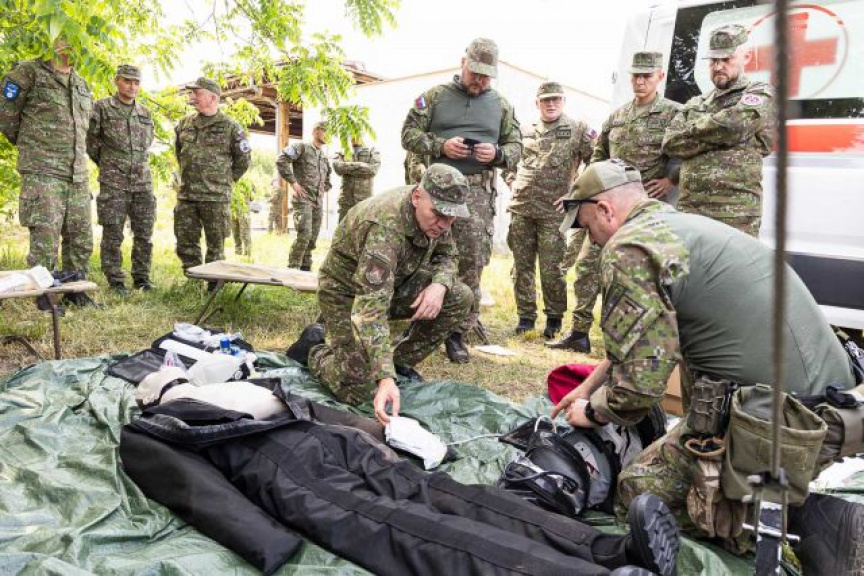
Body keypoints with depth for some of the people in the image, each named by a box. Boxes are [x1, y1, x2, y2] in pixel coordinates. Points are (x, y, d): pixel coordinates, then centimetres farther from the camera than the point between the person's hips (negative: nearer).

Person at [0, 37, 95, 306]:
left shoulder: (82, 85, 18)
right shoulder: (28, 72, -2)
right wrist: (27, 145, 10)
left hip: (77, 175, 6)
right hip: (42, 173, -6)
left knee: (81, 239, 7)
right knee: (45, 239, -7)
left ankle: (75, 291, 19)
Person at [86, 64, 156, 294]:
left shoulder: (145, 113, 11)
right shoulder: (102, 108, -2)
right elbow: (90, 141, 2)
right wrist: (106, 164, 9)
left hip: (143, 182, 4)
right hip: (113, 183, -4)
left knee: (144, 234, 5)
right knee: (113, 235, -1)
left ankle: (141, 277, 17)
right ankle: (115, 281, 7)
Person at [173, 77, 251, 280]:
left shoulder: (229, 127, -4)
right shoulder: (185, 124, 10)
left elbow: (244, 158, 2)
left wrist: (226, 180, 6)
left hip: (215, 197, -5)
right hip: (186, 195, 5)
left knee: (215, 244, 3)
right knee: (185, 242, 8)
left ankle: (214, 284, 14)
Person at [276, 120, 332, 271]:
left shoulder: (324, 157, 20)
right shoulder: (302, 147, -2)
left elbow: (328, 179, 35)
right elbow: (281, 161, -13)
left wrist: (324, 189, 16)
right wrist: (293, 182, -14)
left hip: (317, 202, 8)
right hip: (303, 199, -7)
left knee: (313, 237, 7)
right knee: (304, 234, -18)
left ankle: (306, 268, 15)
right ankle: (292, 267, -10)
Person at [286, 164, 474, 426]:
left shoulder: (433, 213, -14)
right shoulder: (385, 227, -38)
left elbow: (446, 255, 4)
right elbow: (371, 307, -45)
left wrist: (439, 284, -22)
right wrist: (385, 378, -53)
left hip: (393, 283, 7)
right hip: (349, 293, -7)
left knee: (460, 298, -12)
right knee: (357, 390, -21)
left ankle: (400, 361, 5)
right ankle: (314, 348, 11)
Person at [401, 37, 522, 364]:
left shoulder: (501, 106, 15)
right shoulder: (435, 96, 10)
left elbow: (516, 147, 16)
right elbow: (409, 134, 7)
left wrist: (497, 153, -7)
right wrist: (440, 145, -10)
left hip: (478, 192, 1)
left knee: (472, 263, -5)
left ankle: (457, 333, 5)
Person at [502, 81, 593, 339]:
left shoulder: (578, 130, 1)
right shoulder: (525, 132, 12)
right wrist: (512, 180, 11)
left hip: (553, 212, -4)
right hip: (520, 209, 4)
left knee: (551, 269, -1)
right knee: (522, 266, 8)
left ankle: (554, 317, 17)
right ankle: (525, 315, 20)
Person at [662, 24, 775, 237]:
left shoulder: (760, 94, 7)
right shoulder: (695, 104, 23)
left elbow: (731, 126, -13)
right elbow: (670, 144, 6)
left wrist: (692, 130, 3)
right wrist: (716, 136, -5)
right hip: (688, 209, 5)